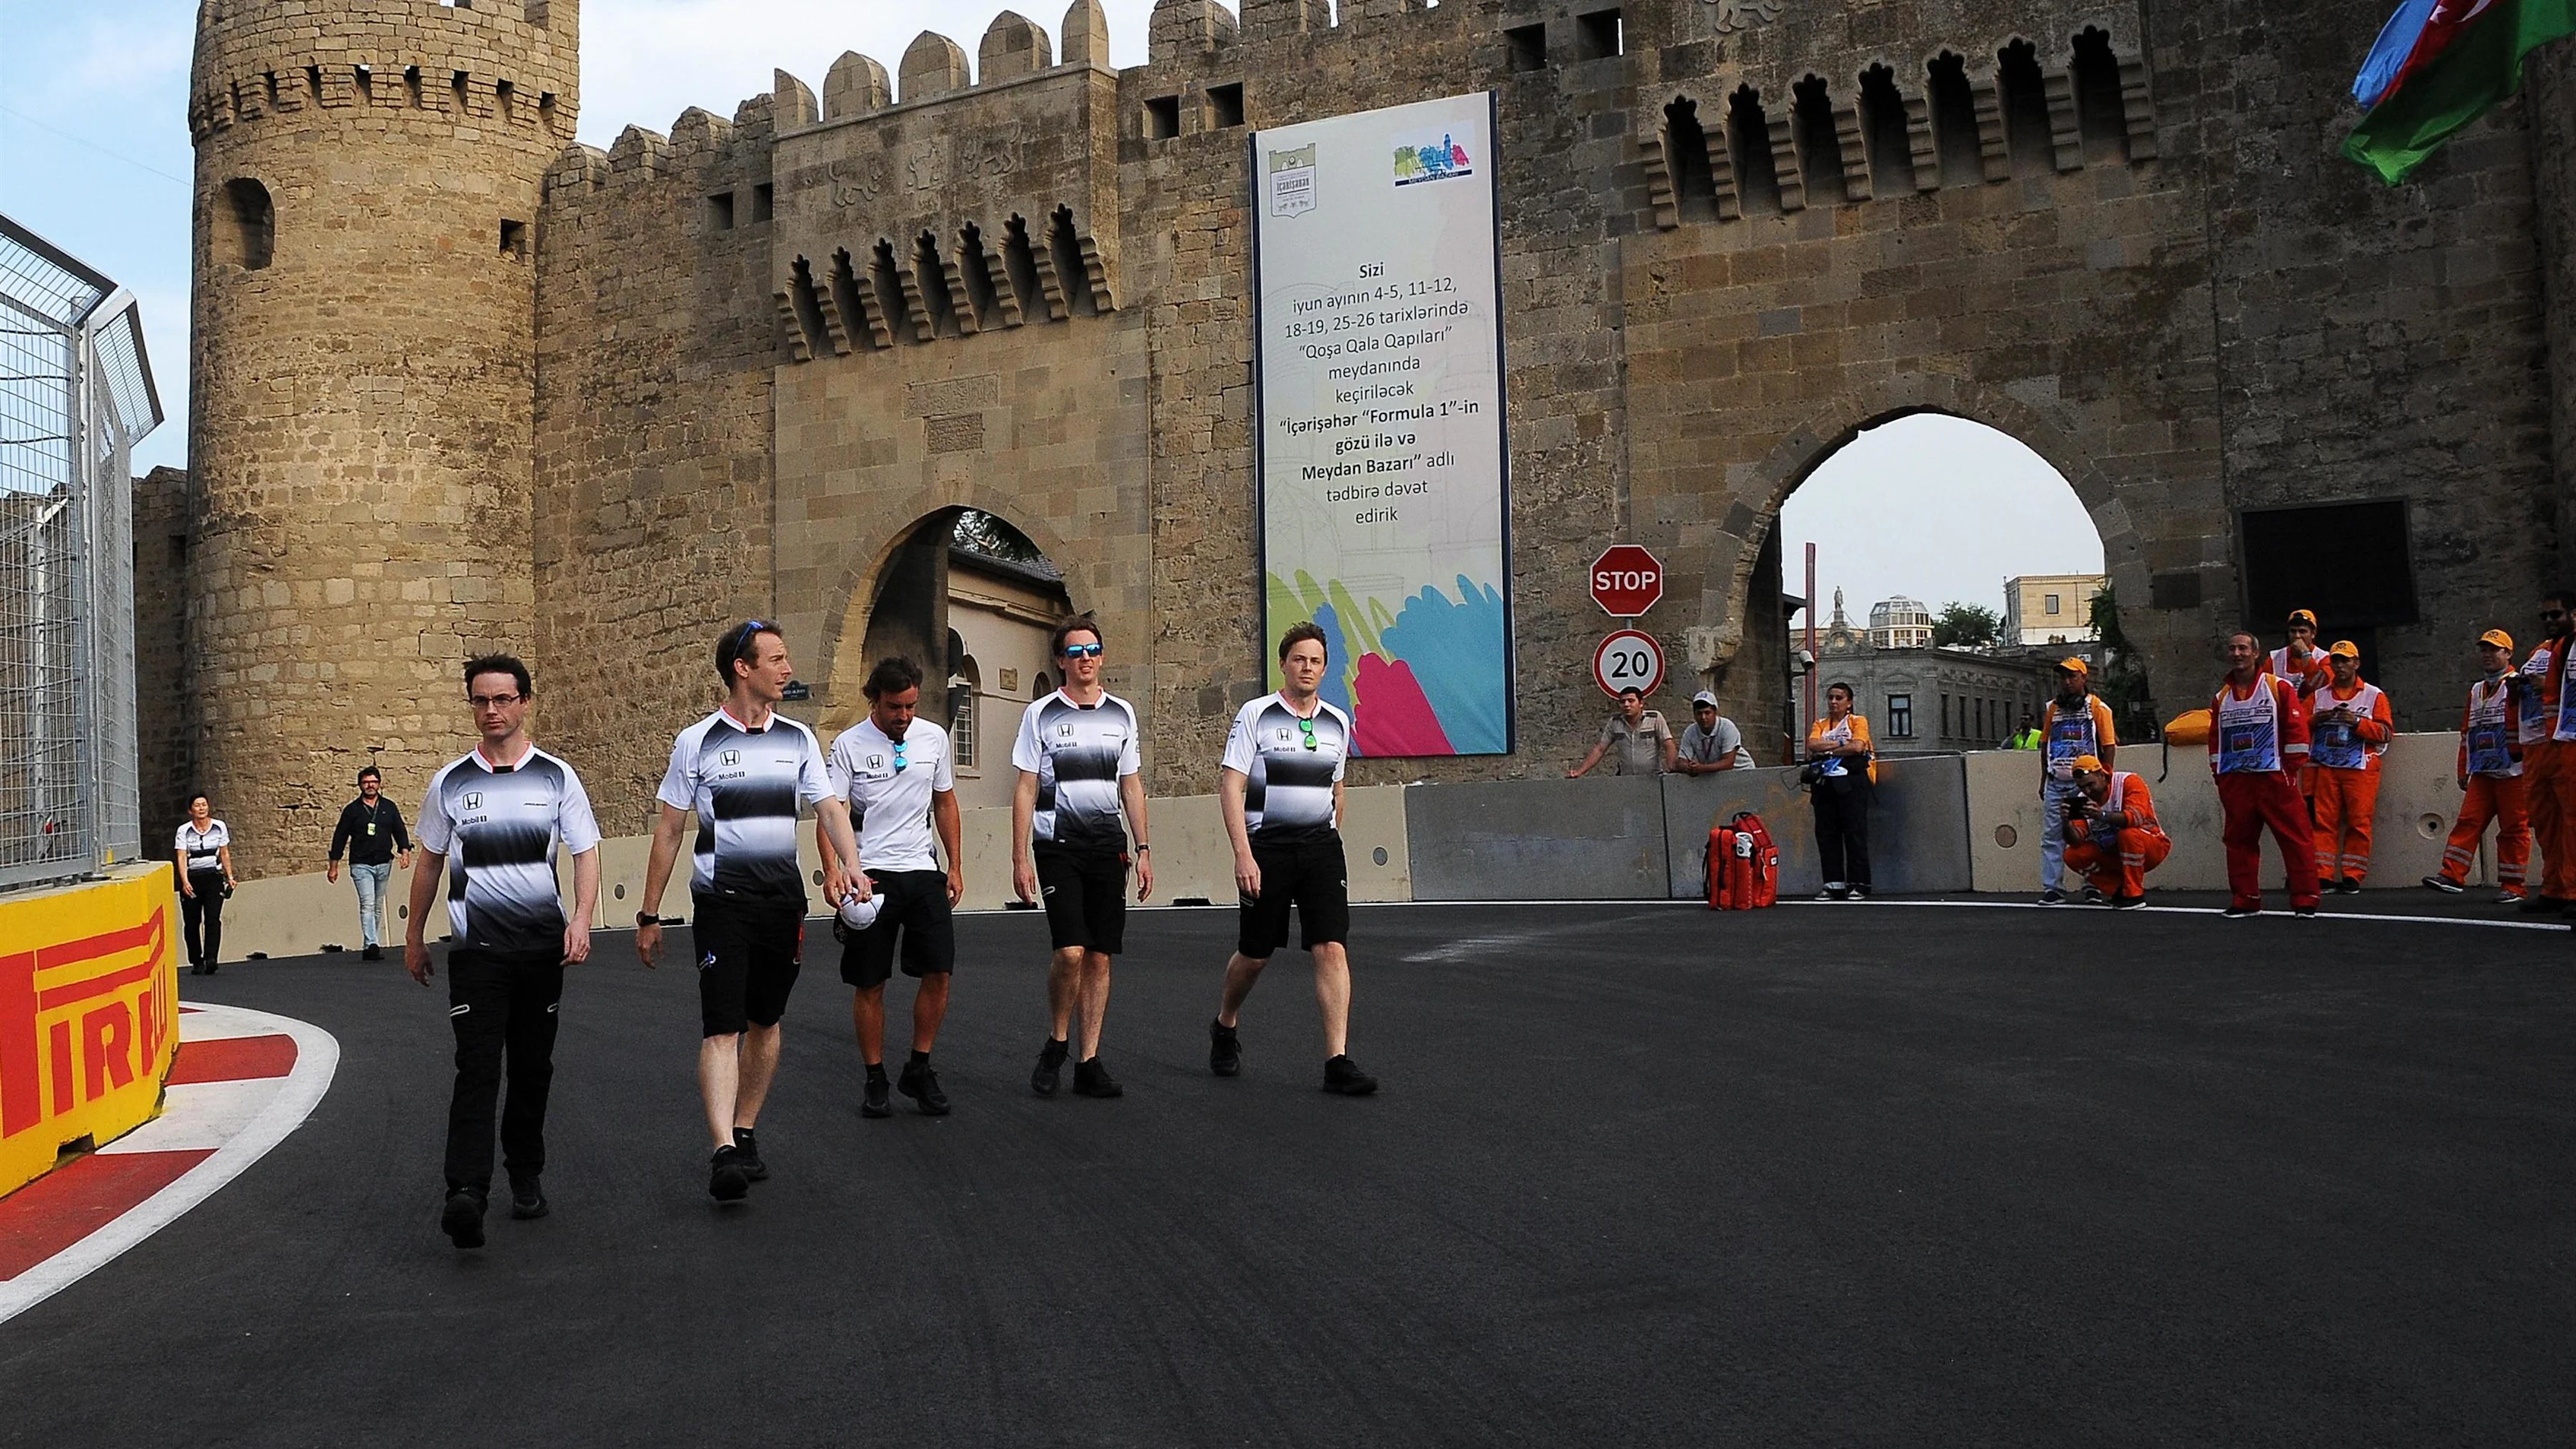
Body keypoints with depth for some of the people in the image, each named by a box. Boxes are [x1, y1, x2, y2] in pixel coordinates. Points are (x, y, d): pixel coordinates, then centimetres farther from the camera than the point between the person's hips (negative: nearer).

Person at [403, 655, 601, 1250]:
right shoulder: (450, 782, 3)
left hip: (543, 948, 1)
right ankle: (465, 1195, -18)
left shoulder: (557, 776, 2)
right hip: (477, 950, -1)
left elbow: (585, 854, 1)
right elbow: (430, 862, 13)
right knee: (476, 1071, -12)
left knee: (533, 1068, 11)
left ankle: (526, 1175, 27)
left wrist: (581, 921, -13)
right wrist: (414, 937, 17)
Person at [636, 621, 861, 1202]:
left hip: (784, 899, 4)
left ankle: (745, 1133, 26)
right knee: (722, 1029, -12)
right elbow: (668, 831, 2)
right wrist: (649, 915, 3)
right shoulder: (697, 742, -3)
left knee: (765, 1021, 12)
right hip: (722, 903, -4)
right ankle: (724, 1153, -18)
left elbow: (830, 808, 3)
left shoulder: (798, 738, 6)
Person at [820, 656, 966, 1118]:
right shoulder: (848, 745, -5)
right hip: (871, 876, -3)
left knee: (939, 973, -3)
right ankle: (875, 1080, 15)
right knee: (871, 985, 2)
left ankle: (918, 1071, 13)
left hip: (923, 871, 3)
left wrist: (956, 866, 14)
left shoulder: (933, 737, 7)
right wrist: (833, 871, -22)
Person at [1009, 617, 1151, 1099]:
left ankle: (1089, 1061, 11)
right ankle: (1056, 1044, 8)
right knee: (1070, 951, -15)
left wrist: (1143, 850, 11)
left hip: (1109, 844, 4)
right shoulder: (1041, 714, 1)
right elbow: (1026, 789, 1)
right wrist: (1020, 858, -5)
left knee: (1100, 955, 3)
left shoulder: (1122, 713, 12)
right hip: (1058, 844, -4)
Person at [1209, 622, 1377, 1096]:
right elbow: (1229, 785, -8)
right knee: (1255, 954, 7)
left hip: (1322, 848, 3)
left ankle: (1337, 1062, -8)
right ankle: (1225, 1027, 36)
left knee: (1332, 949, -10)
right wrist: (1243, 854, -16)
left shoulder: (1338, 723, 10)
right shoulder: (1255, 715, -4)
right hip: (1266, 848, -3)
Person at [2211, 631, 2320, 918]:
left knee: (2295, 837, -5)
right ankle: (2245, 901, 13)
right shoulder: (2221, 698, 15)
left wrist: (2290, 768, -7)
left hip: (2274, 778, -4)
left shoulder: (2279, 687, 1)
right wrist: (2219, 774, 9)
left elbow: (2297, 729, -3)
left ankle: (2305, 901, -1)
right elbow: (2215, 739, 17)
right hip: (2235, 782, 4)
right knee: (2239, 841, 6)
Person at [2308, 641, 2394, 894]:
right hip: (2325, 768, 2)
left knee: (2359, 823, -4)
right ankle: (2323, 876, -2)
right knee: (2323, 820, -2)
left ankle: (2352, 878, 0)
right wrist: (2316, 719, -9)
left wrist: (2357, 722, -15)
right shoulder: (2318, 695, 16)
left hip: (2360, 769, -2)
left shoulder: (2374, 696, 7)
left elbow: (2386, 732, -2)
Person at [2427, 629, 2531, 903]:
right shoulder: (2476, 691, 19)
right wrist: (2464, 771, 20)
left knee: (2514, 828, -1)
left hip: (2512, 773, -6)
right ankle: (2452, 876, -5)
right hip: (2482, 773, 6)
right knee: (2468, 821, -1)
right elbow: (2467, 734, 21)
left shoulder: (2518, 686, -2)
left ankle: (2513, 887, 4)